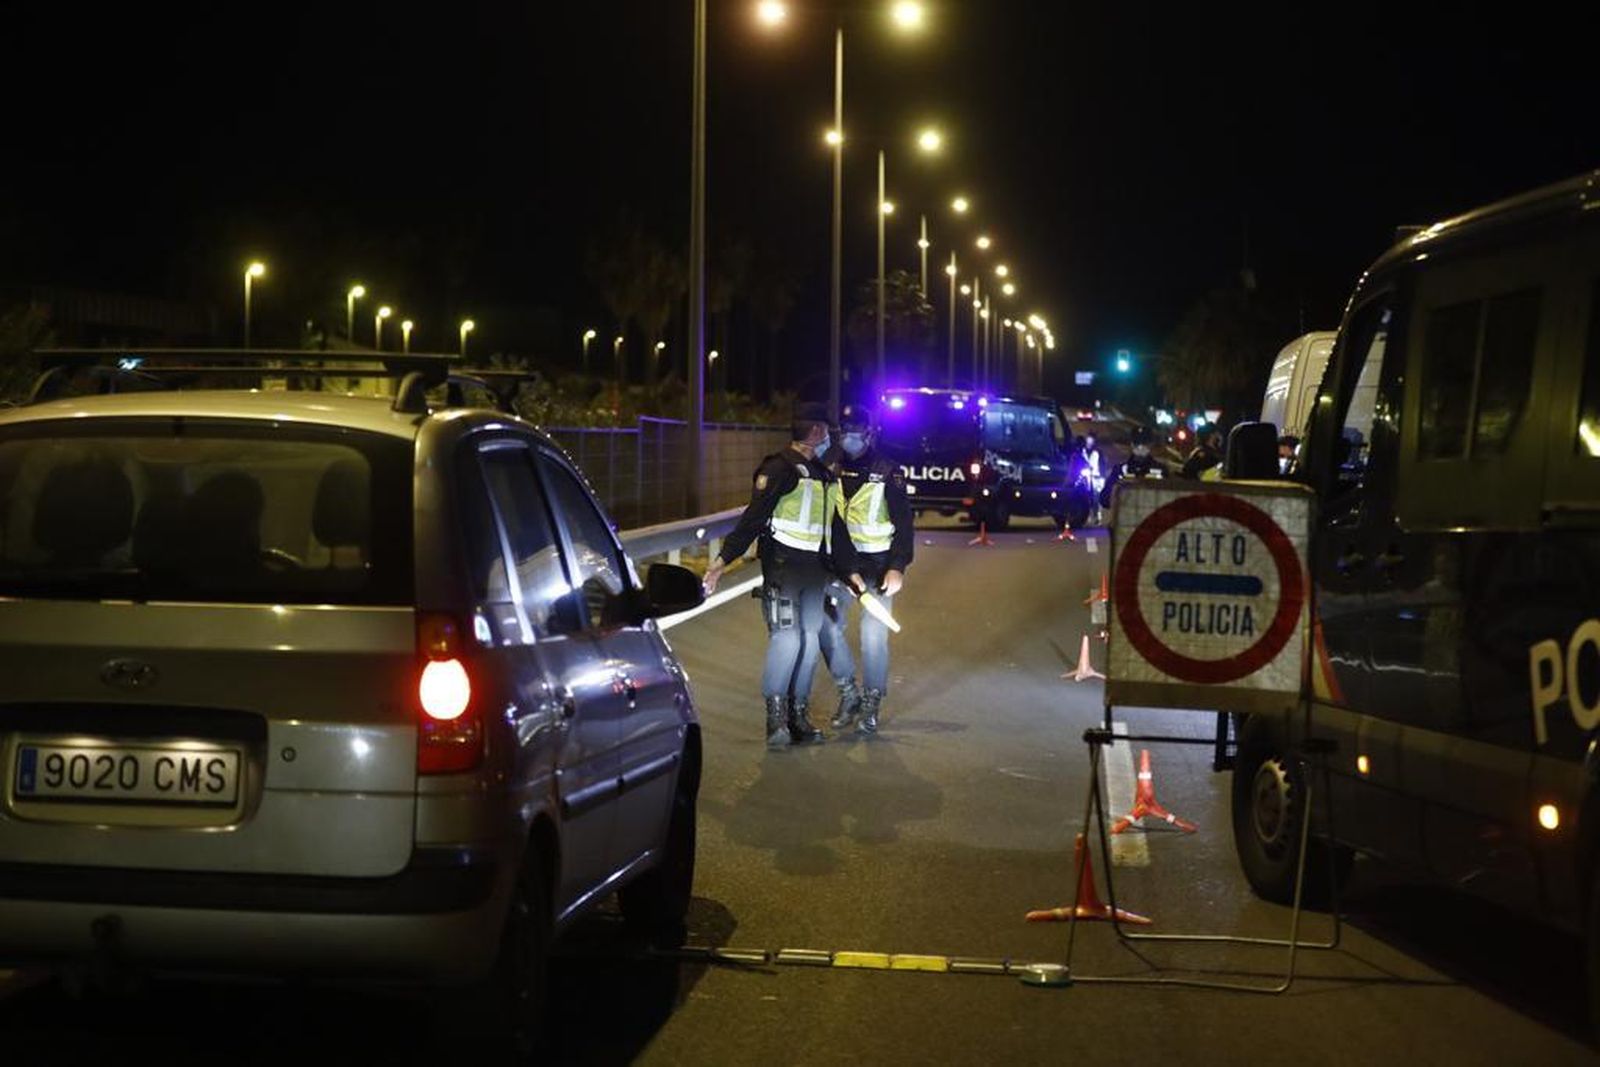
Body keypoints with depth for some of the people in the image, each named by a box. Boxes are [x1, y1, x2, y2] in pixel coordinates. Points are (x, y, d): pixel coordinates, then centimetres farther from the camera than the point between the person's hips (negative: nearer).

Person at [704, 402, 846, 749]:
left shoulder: (823, 475, 19)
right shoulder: (780, 468, -7)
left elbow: (835, 528, 25)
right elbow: (753, 518, -13)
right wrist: (723, 559, -19)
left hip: (815, 569, 8)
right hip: (783, 565, -8)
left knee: (809, 640, 7)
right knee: (786, 637, -12)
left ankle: (798, 714, 15)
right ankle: (776, 718, -5)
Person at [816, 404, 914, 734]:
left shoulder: (887, 471, -4)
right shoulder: (832, 471, 5)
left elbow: (904, 522, -5)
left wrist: (897, 567, -15)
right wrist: (846, 569, -9)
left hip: (879, 564, -3)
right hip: (841, 561, 4)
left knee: (874, 635, -6)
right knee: (827, 623, -6)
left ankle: (872, 706, 7)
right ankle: (848, 694, 11)